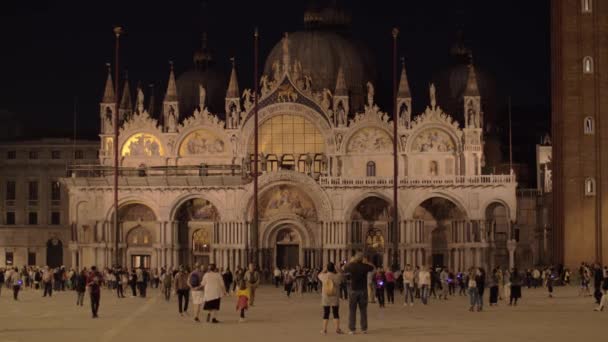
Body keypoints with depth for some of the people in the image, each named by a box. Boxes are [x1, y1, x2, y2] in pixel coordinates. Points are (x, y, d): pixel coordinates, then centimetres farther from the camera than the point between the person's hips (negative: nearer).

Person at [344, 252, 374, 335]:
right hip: (363, 291, 1)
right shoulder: (365, 266, -5)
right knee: (363, 310, 8)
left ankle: (352, 329, 0)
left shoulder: (352, 266, -8)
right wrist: (366, 262, 26)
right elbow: (372, 267, 17)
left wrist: (351, 262, 25)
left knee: (352, 310, 3)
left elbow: (344, 268, 14)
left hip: (353, 291, -1)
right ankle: (364, 329, 8)